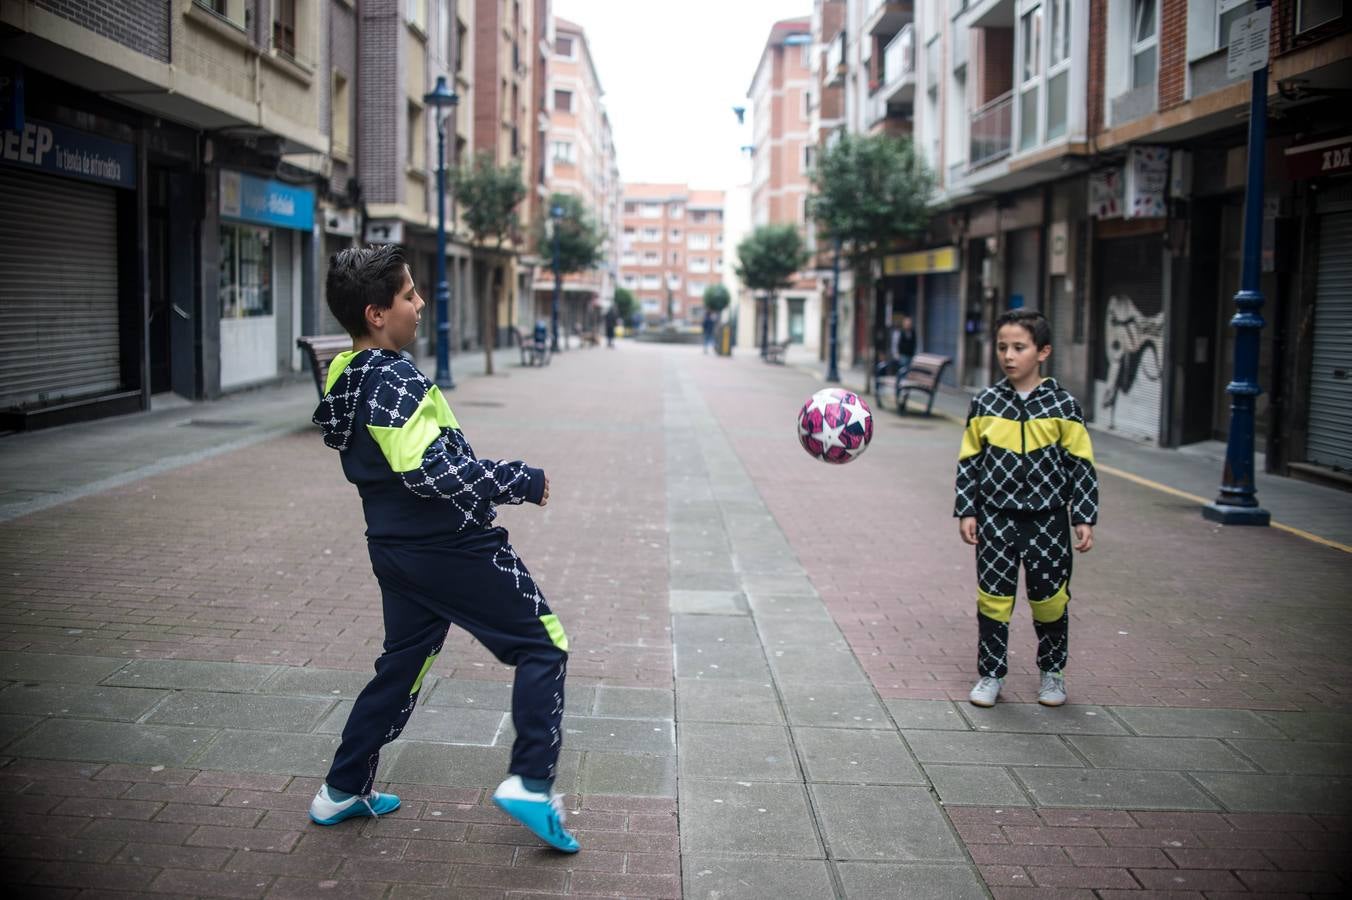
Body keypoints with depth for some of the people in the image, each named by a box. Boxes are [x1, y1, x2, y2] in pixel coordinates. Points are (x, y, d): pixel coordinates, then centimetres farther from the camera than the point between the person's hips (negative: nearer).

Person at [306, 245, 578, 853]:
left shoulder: (346, 379, 8)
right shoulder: (393, 382, -22)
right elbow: (430, 469, -30)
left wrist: (497, 478, 17)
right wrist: (522, 481, -20)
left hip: (397, 547, 9)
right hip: (452, 547, -9)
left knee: (401, 665, 22)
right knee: (542, 646, 3)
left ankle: (343, 790, 29)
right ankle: (530, 783, -3)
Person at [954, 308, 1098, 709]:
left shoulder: (1062, 406, -4)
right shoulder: (985, 404, 0)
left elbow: (1081, 465, 0)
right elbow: (968, 462, 5)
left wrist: (1084, 518, -3)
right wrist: (966, 511, 0)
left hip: (1047, 519, -1)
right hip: (996, 518, 1)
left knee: (1049, 598, 8)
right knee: (993, 598, 5)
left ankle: (1052, 672, 28)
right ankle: (990, 674, 19)